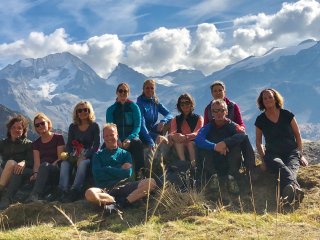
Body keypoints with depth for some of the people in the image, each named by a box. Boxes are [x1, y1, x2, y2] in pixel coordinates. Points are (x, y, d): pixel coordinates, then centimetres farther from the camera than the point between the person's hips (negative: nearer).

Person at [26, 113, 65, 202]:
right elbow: (37, 162, 3)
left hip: (56, 172, -5)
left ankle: (34, 196, -57)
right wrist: (36, 173, -18)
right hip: (43, 176, 5)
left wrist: (51, 166, -21)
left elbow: (60, 158, -3)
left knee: (45, 165, -38)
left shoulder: (58, 138, 7)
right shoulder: (36, 143, 17)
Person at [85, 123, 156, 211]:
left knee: (151, 182, -22)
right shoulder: (98, 155, 16)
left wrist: (107, 169, 1)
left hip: (123, 187, 2)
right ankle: (119, 202, -25)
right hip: (105, 189, -2)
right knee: (89, 193, -37)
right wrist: (120, 170, 0)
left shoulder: (125, 154, 18)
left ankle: (123, 203, -32)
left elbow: (128, 173, 1)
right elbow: (97, 174, -2)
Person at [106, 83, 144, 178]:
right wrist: (117, 140, -17)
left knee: (138, 144, -34)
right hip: (117, 141, 1)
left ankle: (139, 175, -33)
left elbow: (137, 126, -1)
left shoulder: (134, 107, 8)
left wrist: (129, 139, -18)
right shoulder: (111, 109, 12)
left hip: (132, 138, -1)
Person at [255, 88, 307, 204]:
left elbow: (297, 135, 10)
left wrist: (301, 155, 3)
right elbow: (258, 142, 13)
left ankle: (288, 190, -66)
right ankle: (295, 186, -68)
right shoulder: (260, 120, 6)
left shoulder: (287, 115, 4)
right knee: (279, 165, -37)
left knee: (291, 167, -34)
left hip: (291, 152, 1)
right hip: (272, 154, -1)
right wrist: (263, 159, 2)